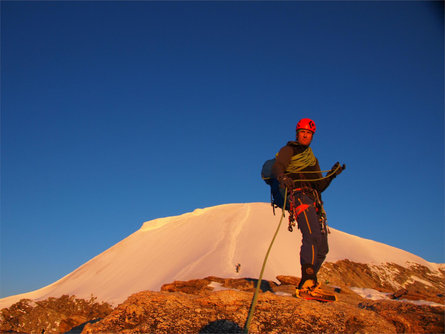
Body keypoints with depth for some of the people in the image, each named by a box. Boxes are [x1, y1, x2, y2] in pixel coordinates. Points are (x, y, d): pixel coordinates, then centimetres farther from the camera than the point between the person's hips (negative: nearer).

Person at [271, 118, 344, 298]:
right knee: (312, 235, -29)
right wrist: (282, 177, -28)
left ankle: (308, 283, 11)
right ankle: (307, 280, -34)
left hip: (315, 202, 8)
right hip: (298, 194, -7)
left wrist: (332, 174, 15)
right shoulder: (290, 150, 14)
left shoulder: (312, 160, 34)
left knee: (322, 247, 2)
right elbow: (276, 166, -6)